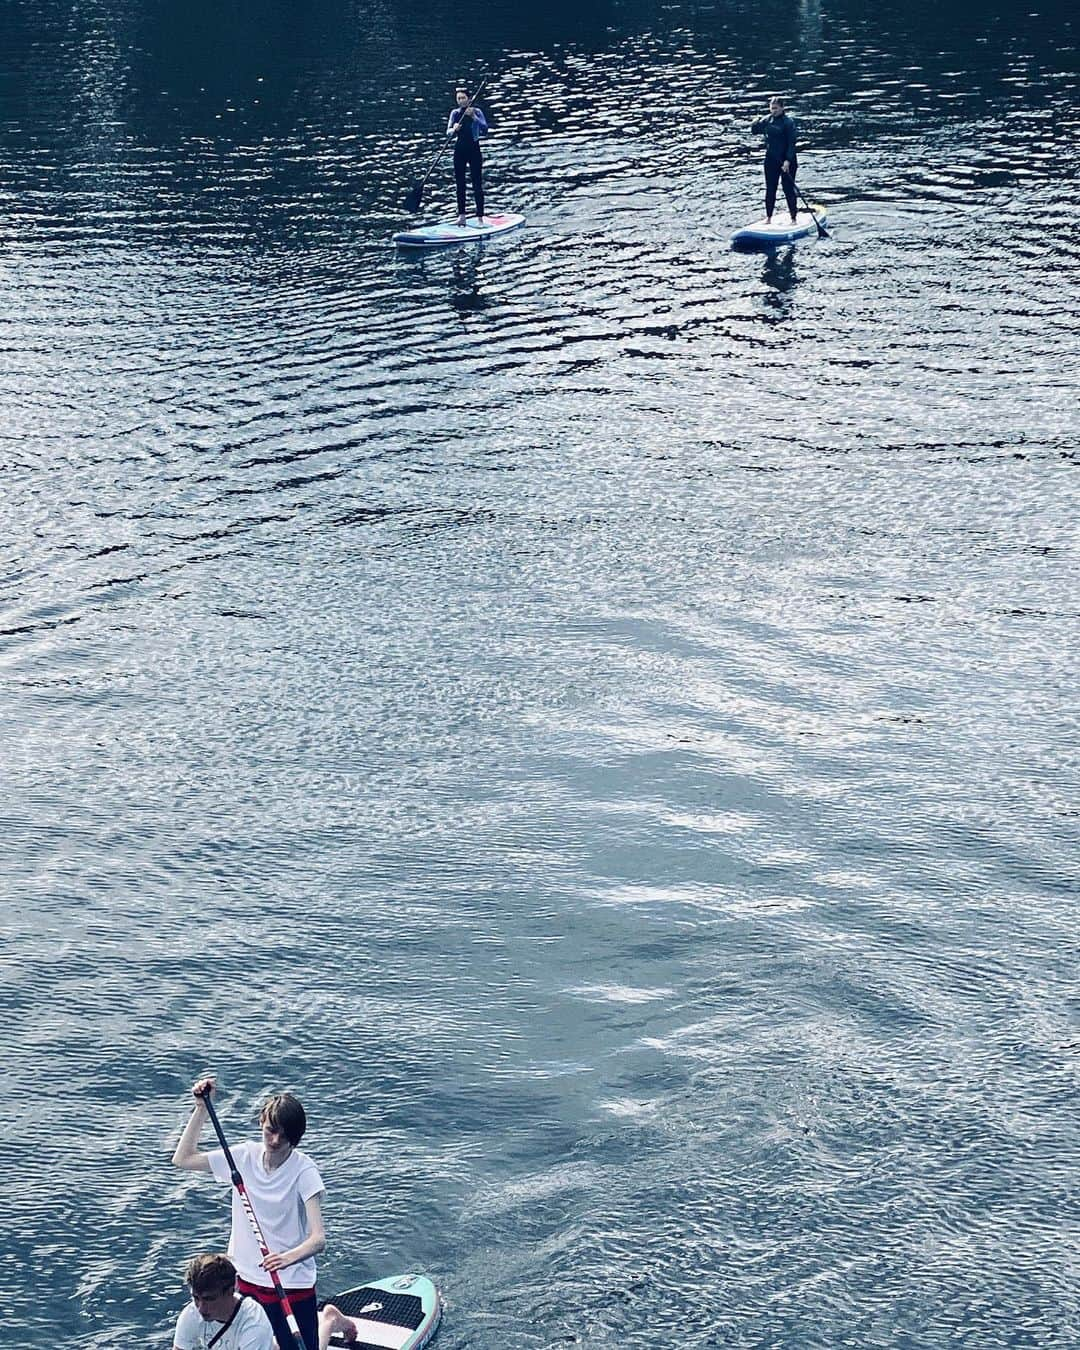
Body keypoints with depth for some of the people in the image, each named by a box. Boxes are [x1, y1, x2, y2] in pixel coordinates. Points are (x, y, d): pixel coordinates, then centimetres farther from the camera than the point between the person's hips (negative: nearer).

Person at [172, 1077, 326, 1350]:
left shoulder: (303, 1170, -16)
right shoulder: (245, 1156, -1)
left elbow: (318, 1239, -23)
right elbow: (183, 1159, 5)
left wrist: (288, 1258, -42)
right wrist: (202, 1108, -3)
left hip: (292, 1288, -5)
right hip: (247, 1283, 5)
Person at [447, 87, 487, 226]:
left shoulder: (476, 111, -2)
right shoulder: (455, 113, 7)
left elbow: (485, 127, -15)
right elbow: (448, 132, 0)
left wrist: (473, 117, -27)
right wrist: (454, 129, -22)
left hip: (473, 149, -3)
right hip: (459, 149, 3)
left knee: (477, 184, -5)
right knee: (460, 183, 5)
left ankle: (480, 217, -5)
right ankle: (461, 215, 10)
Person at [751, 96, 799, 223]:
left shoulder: (788, 122, -12)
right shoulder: (767, 120, 6)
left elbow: (791, 143, -15)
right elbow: (754, 131, 8)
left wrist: (788, 161, -23)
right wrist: (759, 122, -13)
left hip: (787, 161, -5)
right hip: (771, 160, 5)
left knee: (789, 189, -1)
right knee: (770, 189, 10)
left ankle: (794, 218, 8)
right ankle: (768, 217, 19)